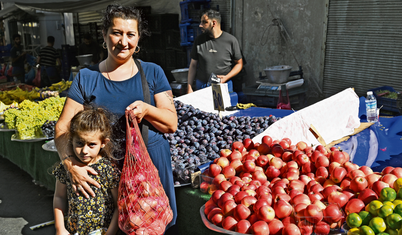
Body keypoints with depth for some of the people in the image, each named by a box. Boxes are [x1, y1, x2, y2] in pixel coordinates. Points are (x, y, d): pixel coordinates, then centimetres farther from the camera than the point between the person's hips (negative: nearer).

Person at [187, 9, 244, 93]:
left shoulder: (231, 40, -3)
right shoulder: (199, 40, 4)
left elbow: (239, 64, 4)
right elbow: (193, 65, 7)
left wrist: (226, 77, -12)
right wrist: (189, 87, 1)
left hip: (224, 86, -2)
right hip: (201, 86, 2)